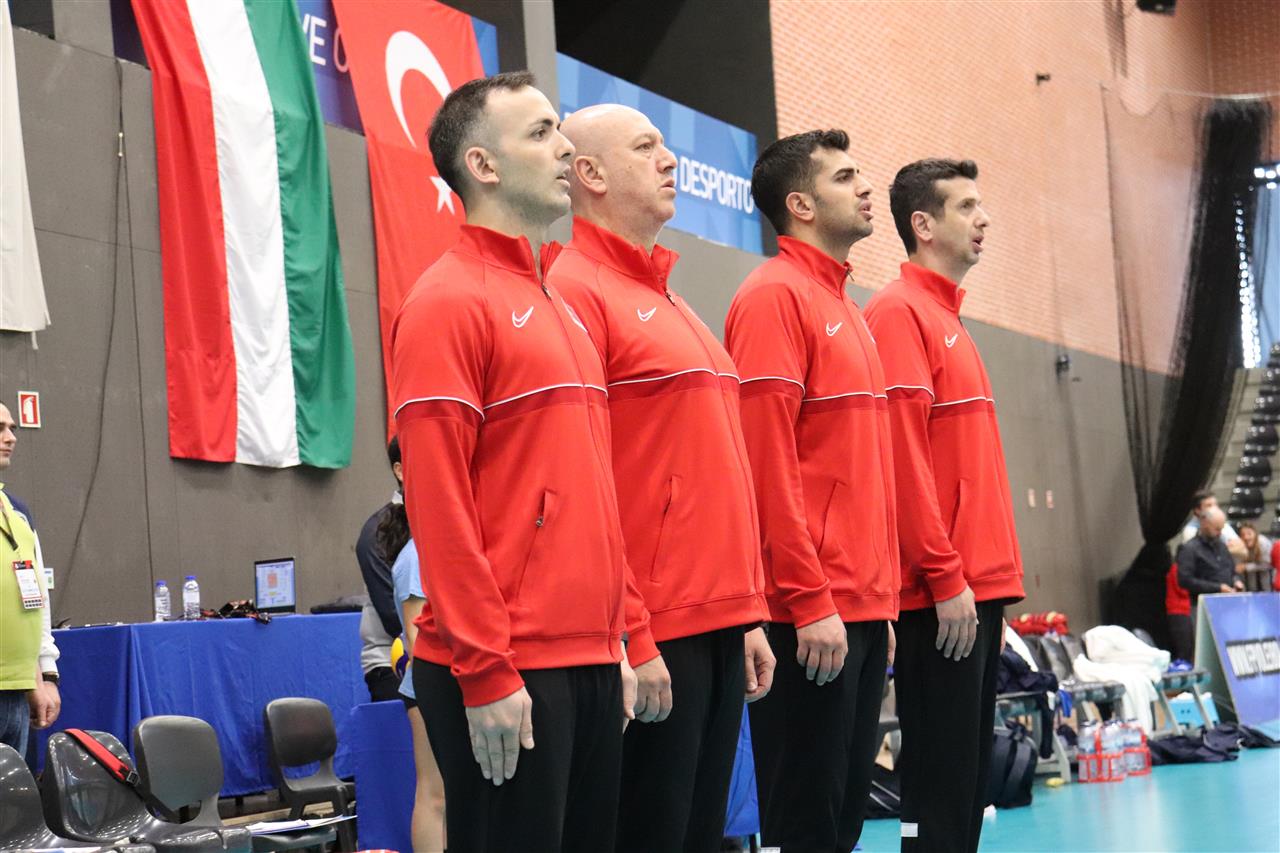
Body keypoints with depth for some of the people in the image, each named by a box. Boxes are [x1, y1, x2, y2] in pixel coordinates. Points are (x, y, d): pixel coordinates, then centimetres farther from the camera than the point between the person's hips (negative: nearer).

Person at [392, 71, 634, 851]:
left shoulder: (561, 309, 17)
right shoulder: (449, 302, -9)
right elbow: (437, 503, -15)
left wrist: (615, 643, 14)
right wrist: (484, 671, -18)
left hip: (590, 661, 8)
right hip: (508, 671, -8)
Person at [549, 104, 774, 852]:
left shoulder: (672, 304, 18)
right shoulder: (576, 292, -9)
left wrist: (749, 614, 15)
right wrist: (629, 638, -17)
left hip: (719, 625, 8)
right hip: (653, 636, -8)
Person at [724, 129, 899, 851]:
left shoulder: (844, 308, 18)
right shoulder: (775, 296, -9)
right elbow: (769, 464, -16)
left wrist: (881, 603, 15)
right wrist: (812, 602, -19)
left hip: (863, 610, 9)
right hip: (813, 615, -9)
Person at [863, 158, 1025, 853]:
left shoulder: (947, 319, 20)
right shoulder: (900, 312, -8)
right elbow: (902, 453, -17)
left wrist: (992, 580, 16)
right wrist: (945, 578, -19)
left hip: (978, 588, 9)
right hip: (943, 595, -9)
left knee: (971, 774, 11)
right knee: (941, 786, -6)